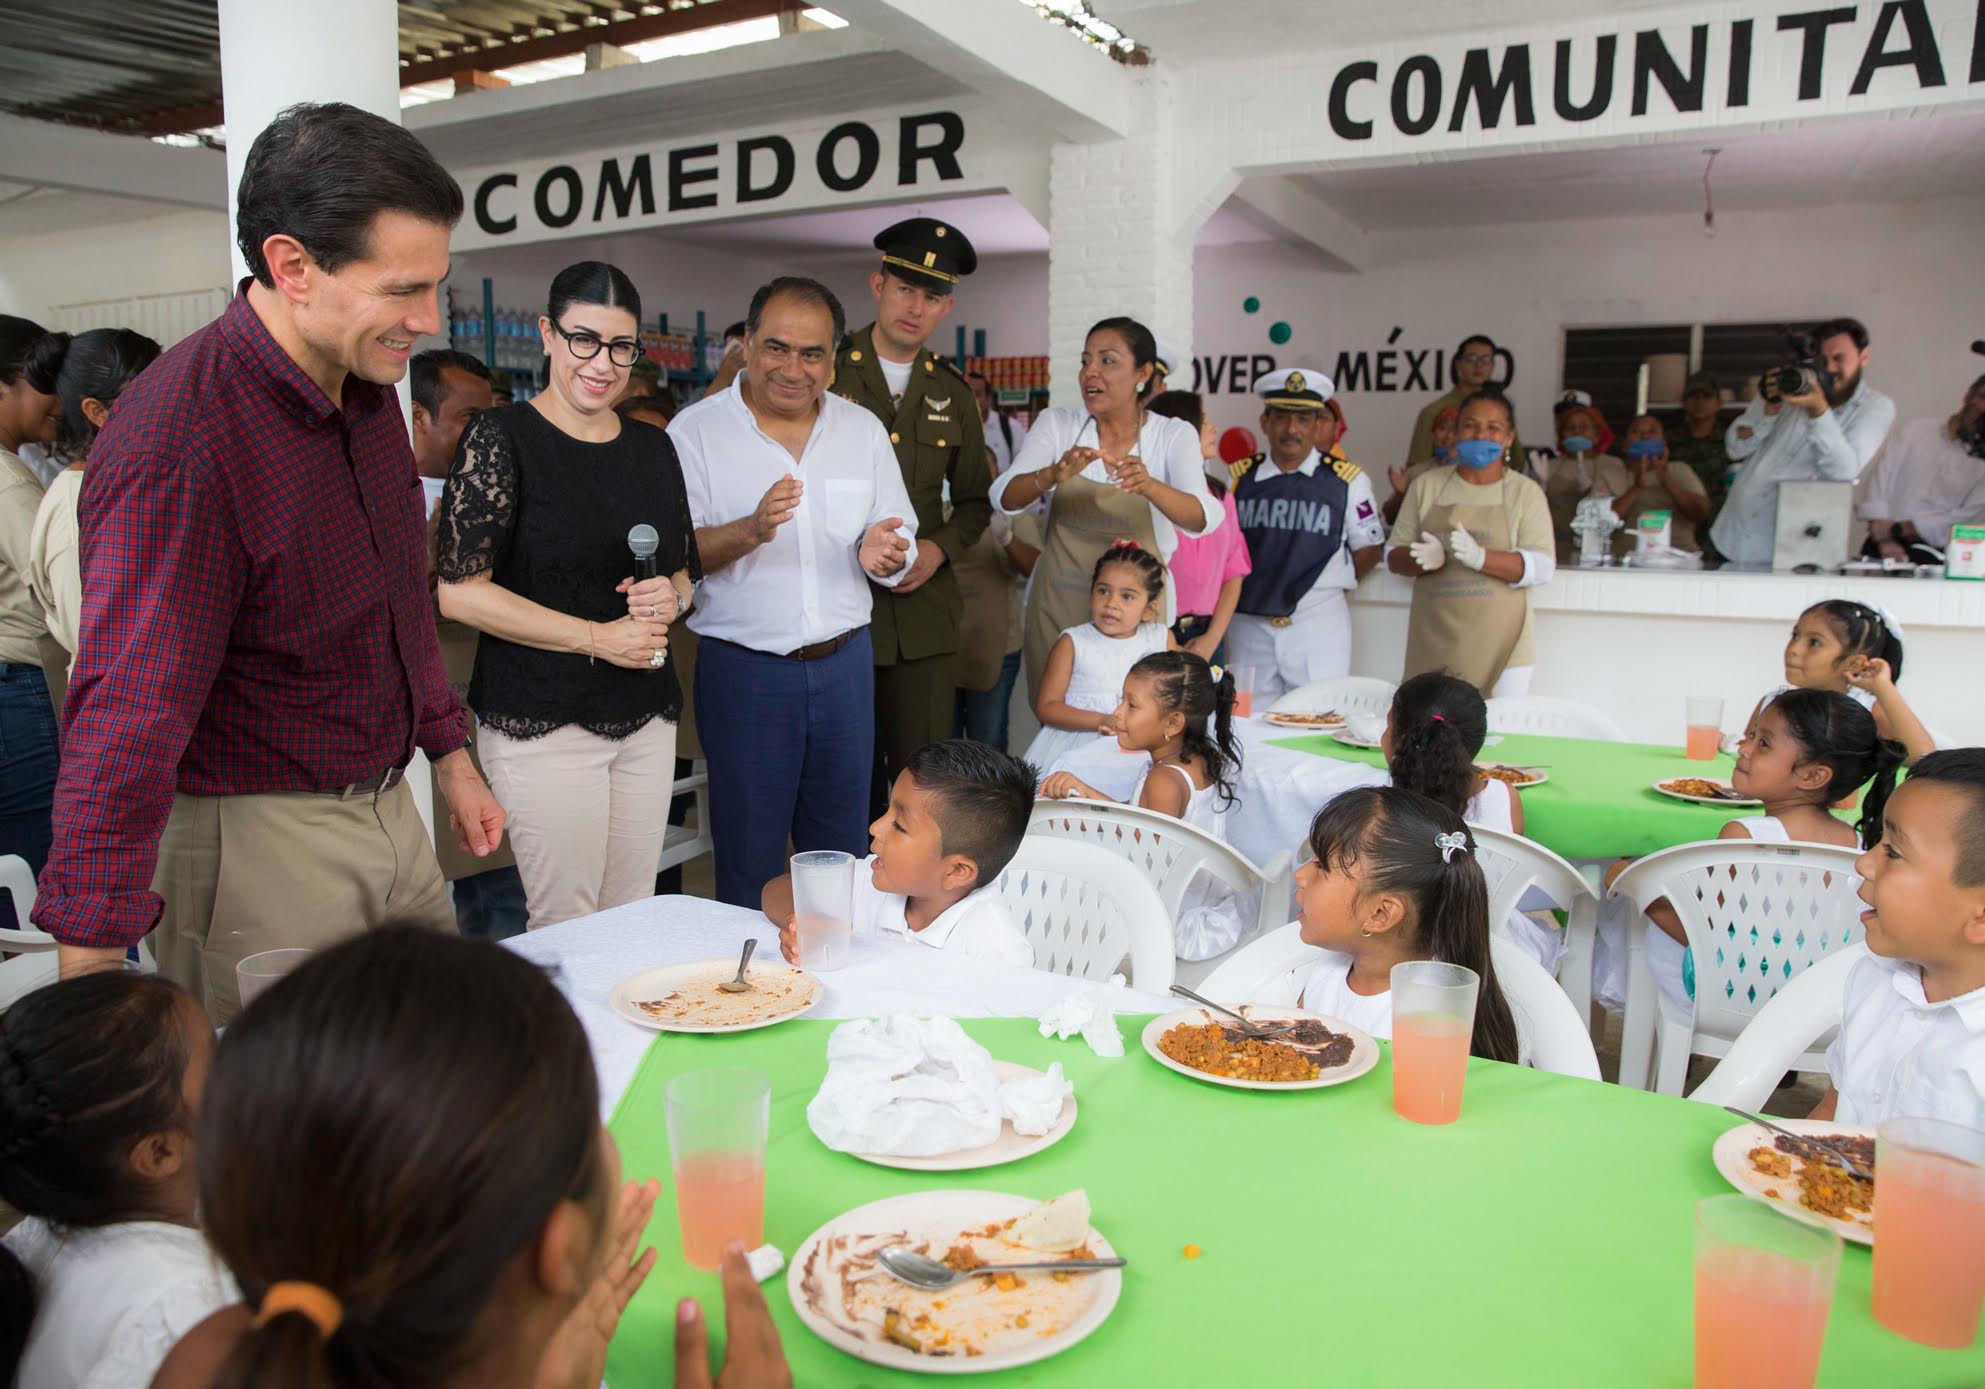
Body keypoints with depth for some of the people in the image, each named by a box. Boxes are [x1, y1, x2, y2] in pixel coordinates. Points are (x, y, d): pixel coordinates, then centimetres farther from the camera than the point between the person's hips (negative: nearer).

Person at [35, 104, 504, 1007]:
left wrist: (450, 753, 19)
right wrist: (90, 970, -27)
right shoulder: (179, 435, -22)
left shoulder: (366, 387, 5)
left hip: (388, 812, 8)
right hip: (255, 833, -8)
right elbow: (127, 719, -26)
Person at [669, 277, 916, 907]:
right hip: (743, 668, -3)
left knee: (841, 853, 13)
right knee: (748, 860, 6)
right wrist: (751, 530, -27)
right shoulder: (696, 431, -3)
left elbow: (900, 549, 10)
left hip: (844, 662, 3)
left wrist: (882, 554, -14)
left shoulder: (864, 430, 8)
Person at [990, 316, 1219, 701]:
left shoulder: (1174, 435, -3)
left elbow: (1204, 519, -19)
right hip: (1059, 604, 1)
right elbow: (1003, 497, -12)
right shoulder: (1057, 424, 1)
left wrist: (1150, 487, -37)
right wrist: (1054, 474, -31)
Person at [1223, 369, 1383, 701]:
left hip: (1318, 624, -2)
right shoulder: (1240, 477, 4)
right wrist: (1258, 588, 9)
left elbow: (1368, 549, 8)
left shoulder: (1348, 480, -2)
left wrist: (1329, 585, 10)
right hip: (1249, 624, 2)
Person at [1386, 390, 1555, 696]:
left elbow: (1543, 567, -6)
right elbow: (1393, 555, 10)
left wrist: (1480, 557, -22)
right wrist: (1425, 559, -13)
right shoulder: (1426, 485, 10)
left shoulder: (1525, 493, 4)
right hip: (1434, 640, 2)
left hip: (1498, 643, -2)